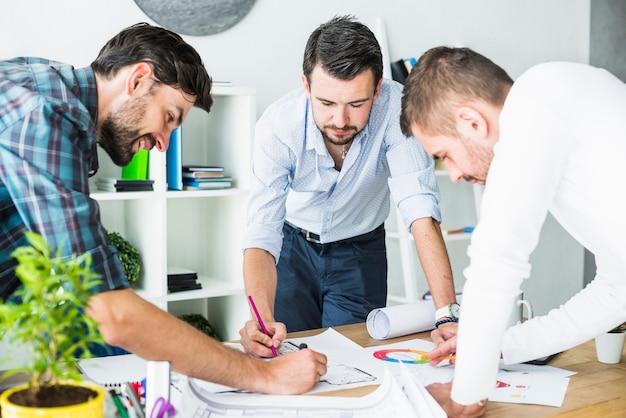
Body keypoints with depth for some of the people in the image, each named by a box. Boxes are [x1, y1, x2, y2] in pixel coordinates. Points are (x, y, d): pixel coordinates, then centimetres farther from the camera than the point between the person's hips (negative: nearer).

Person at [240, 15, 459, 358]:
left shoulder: (395, 108, -31)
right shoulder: (277, 125, -30)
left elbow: (420, 209, -36)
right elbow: (262, 233, -34)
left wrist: (448, 316, -45)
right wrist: (263, 318, -52)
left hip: (361, 250, 0)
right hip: (293, 245, 0)